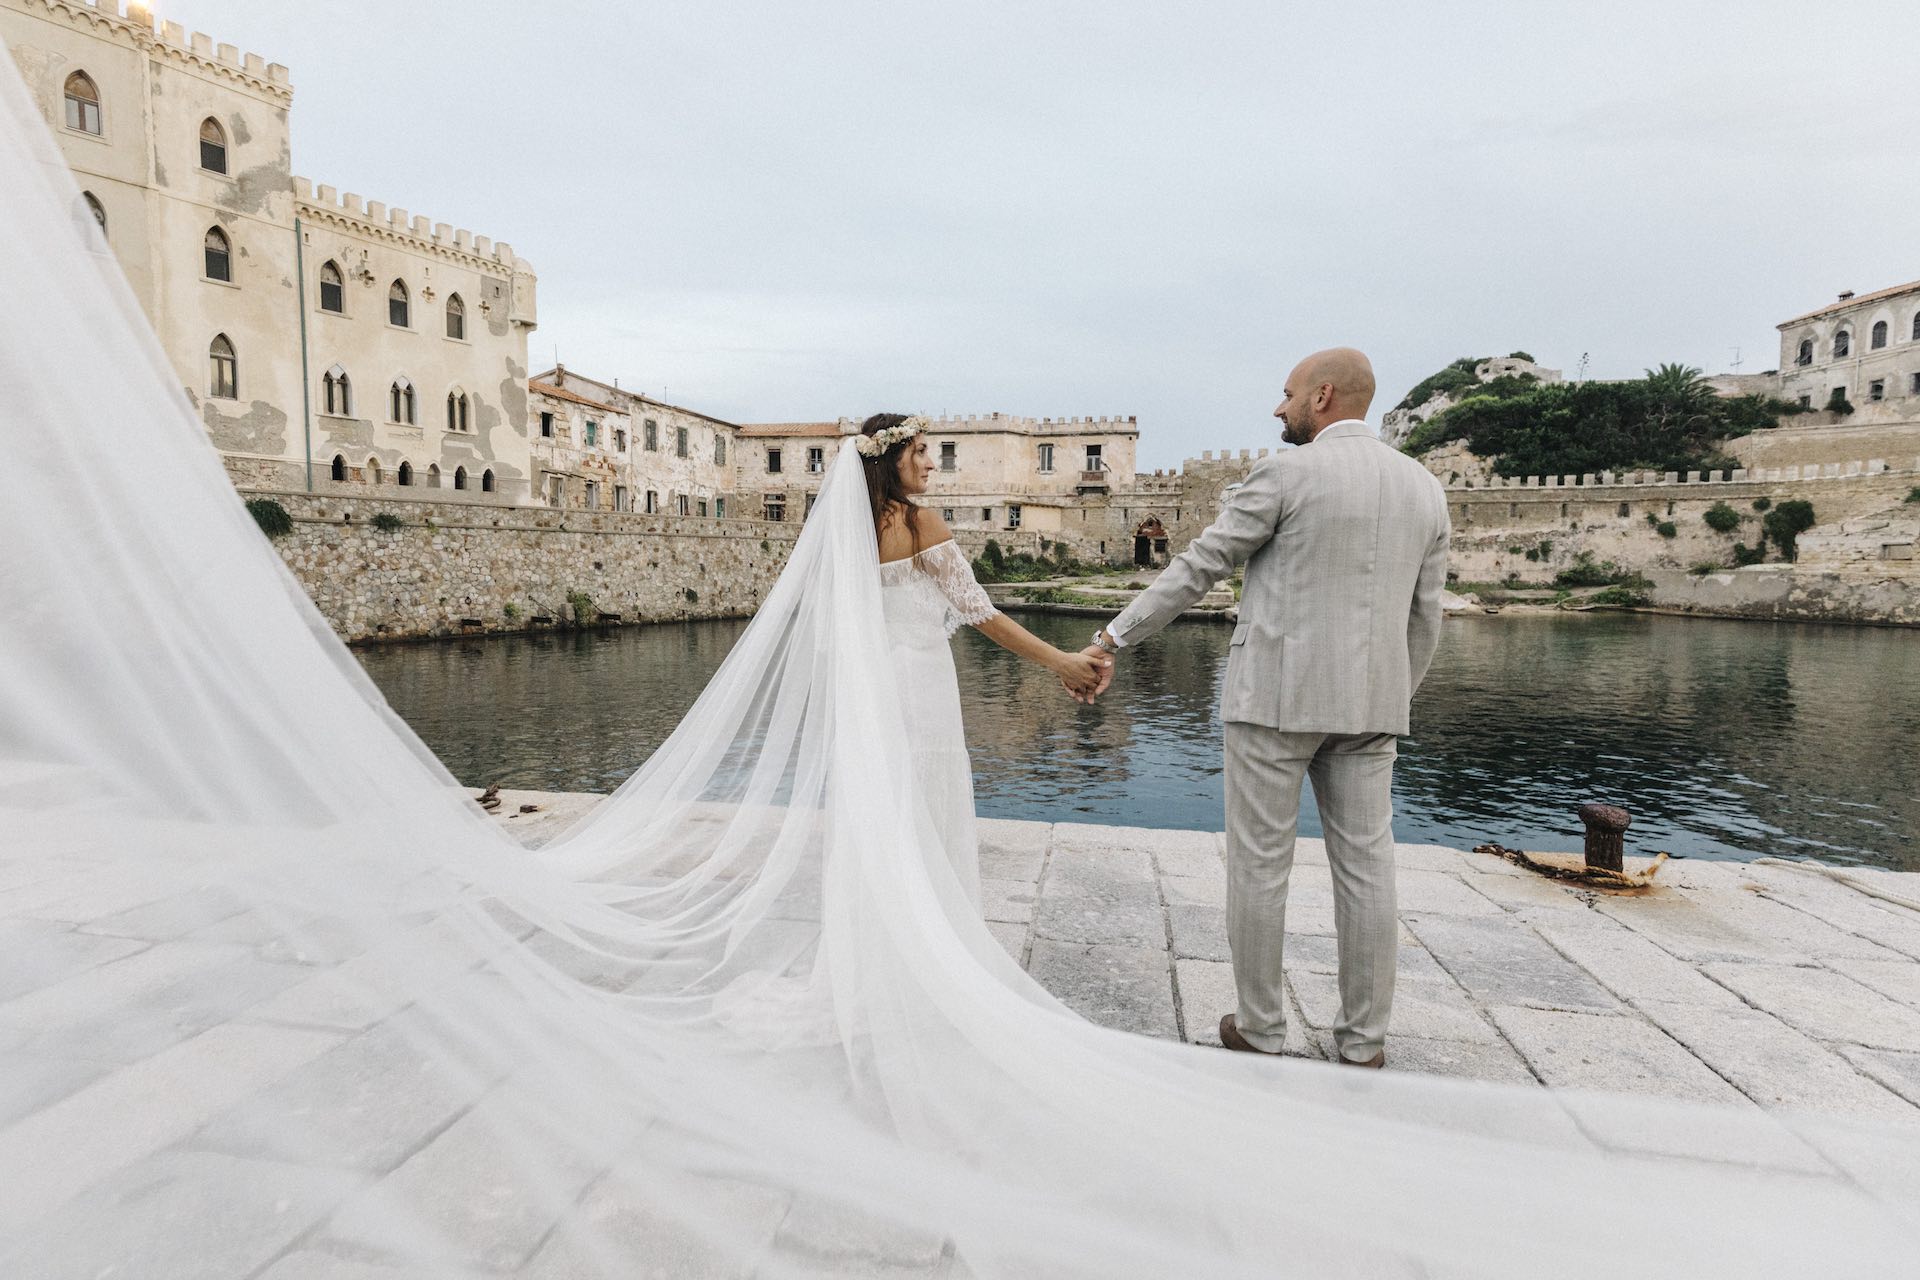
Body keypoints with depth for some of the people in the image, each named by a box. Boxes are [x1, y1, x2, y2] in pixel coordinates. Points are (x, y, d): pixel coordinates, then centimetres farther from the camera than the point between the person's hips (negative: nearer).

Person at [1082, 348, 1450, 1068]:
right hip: (1367, 702, 6)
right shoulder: (1425, 488, 11)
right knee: (1366, 867, 10)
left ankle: (1259, 1029, 15)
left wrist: (1113, 639, -4)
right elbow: (1424, 620, 12)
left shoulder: (1287, 472, -8)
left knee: (1259, 865, 5)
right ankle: (1365, 1040, 19)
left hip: (1275, 696, -5)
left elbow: (1197, 568, -9)